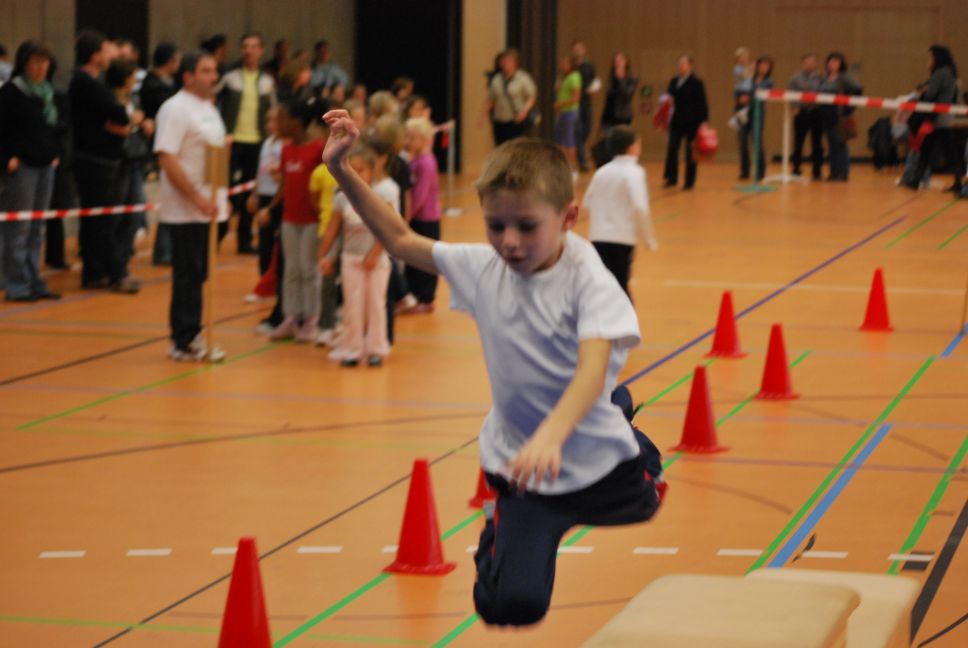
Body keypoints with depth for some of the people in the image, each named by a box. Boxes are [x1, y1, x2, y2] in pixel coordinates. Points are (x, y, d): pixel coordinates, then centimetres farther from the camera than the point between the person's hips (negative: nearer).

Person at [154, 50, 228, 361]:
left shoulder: (209, 108, 15)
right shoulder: (175, 109, -13)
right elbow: (167, 159, -20)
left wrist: (218, 198, 12)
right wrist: (197, 198, -22)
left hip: (208, 206, 8)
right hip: (184, 210, -8)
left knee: (197, 275, 12)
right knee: (187, 275, -3)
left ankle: (192, 337, 18)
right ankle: (183, 342, 3)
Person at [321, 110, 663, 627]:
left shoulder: (588, 280, -21)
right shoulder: (483, 268, -6)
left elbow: (592, 371, -34)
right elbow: (400, 240, 6)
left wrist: (552, 435, -53)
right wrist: (343, 172, -3)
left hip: (595, 463, -1)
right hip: (519, 464, 1)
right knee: (511, 603, -13)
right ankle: (501, 530, 19)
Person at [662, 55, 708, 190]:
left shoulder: (696, 83, -6)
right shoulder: (674, 82, 9)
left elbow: (702, 103, -9)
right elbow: (670, 99, 17)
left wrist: (703, 121, -14)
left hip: (692, 123, -4)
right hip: (676, 122, 4)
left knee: (691, 152, 2)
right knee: (672, 148, -7)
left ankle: (689, 182, 9)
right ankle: (671, 178, -1)